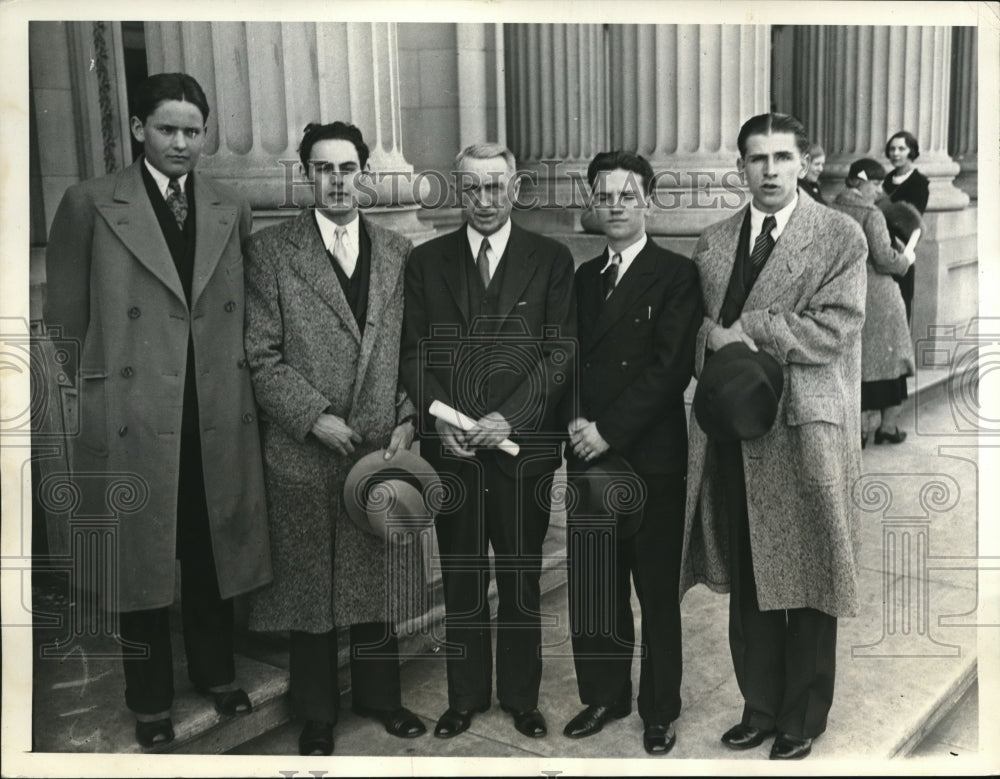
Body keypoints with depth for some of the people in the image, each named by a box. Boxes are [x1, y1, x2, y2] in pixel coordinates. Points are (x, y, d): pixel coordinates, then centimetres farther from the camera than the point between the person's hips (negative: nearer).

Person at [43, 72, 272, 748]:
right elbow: (66, 318, 2)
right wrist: (90, 394, 1)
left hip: (218, 418, 3)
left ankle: (217, 674, 37)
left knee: (213, 553, 15)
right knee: (141, 558, 10)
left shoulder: (232, 210, 8)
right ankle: (151, 701, 29)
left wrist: (234, 382, 5)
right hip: (132, 419, -2)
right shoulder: (90, 205, -2)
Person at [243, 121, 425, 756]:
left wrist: (407, 419, -4)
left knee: (378, 578, 14)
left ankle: (379, 695, 33)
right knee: (308, 585, 9)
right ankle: (316, 713, 27)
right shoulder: (270, 251, -2)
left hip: (383, 446, 3)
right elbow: (262, 355, -6)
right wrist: (314, 418, -15)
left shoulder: (398, 252, 8)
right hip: (303, 452, -2)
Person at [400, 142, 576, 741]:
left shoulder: (551, 259, 4)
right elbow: (414, 351, 7)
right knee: (461, 579, 9)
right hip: (451, 446, 1)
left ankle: (521, 696, 24)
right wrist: (439, 417, -8)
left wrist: (509, 417, -12)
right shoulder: (427, 261, 10)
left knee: (523, 579, 8)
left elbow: (561, 351, -2)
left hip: (523, 444, -1)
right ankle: (465, 696, 24)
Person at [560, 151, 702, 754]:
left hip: (651, 458, -5)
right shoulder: (584, 277, 14)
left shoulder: (677, 275, -3)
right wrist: (576, 421, -6)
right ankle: (604, 697, 28)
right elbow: (571, 360, 12)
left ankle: (660, 710, 22)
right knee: (592, 588, 11)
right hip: (588, 456, 5)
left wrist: (609, 431, -16)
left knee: (657, 592, 7)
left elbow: (672, 367, -12)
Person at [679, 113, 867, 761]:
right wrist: (719, 342, -11)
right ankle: (760, 708, 28)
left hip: (804, 435, -4)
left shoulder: (841, 235, -1)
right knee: (746, 586, 12)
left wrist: (739, 329, -12)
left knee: (806, 587, 6)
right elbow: (696, 329, 11)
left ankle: (802, 721, 23)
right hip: (730, 437, 4)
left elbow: (832, 329, -11)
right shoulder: (712, 243, 13)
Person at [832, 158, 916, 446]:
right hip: (875, 297, -5)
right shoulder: (871, 214, -14)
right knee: (887, 354, 11)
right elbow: (884, 259, -19)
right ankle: (889, 423, 18)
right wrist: (906, 257, 0)